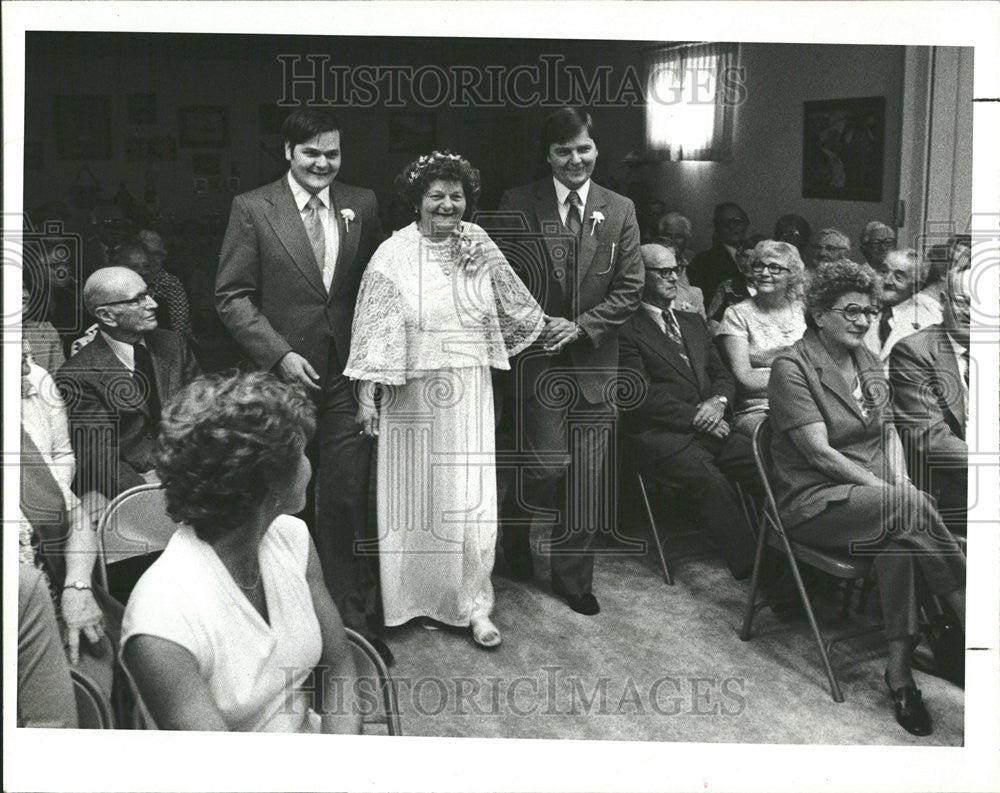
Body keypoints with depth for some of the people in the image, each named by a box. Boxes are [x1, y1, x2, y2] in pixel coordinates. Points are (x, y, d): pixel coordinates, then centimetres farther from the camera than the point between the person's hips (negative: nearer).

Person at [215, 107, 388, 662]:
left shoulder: (362, 205, 6)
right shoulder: (252, 209, -2)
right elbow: (231, 296, -3)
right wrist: (280, 354, -12)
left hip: (346, 375, 2)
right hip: (284, 376, -1)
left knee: (347, 502, 2)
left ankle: (356, 620, 14)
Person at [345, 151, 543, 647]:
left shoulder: (480, 248, 2)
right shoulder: (393, 255, -6)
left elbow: (518, 312, 14)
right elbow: (373, 330, -6)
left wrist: (485, 351, 9)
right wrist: (366, 396, -8)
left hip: (469, 396, 2)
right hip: (413, 395, -2)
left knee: (470, 498, 2)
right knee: (413, 495, 9)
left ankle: (472, 605, 16)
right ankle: (411, 596, 27)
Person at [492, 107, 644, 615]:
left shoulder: (620, 210, 7)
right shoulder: (518, 205, 1)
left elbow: (630, 288, 4)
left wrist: (579, 326, -8)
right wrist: (535, 325, -11)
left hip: (594, 359, 3)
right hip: (537, 357, -2)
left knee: (587, 475, 5)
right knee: (547, 465, -9)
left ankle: (573, 577, 22)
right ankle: (514, 532, 25)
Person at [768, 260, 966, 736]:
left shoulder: (866, 361, 16)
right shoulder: (792, 367, -9)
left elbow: (887, 430, 15)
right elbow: (819, 451, -16)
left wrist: (899, 479, -6)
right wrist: (892, 491, -19)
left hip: (873, 495, 6)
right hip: (812, 502, -6)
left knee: (900, 534, -28)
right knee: (912, 507, -31)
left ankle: (900, 673, -23)